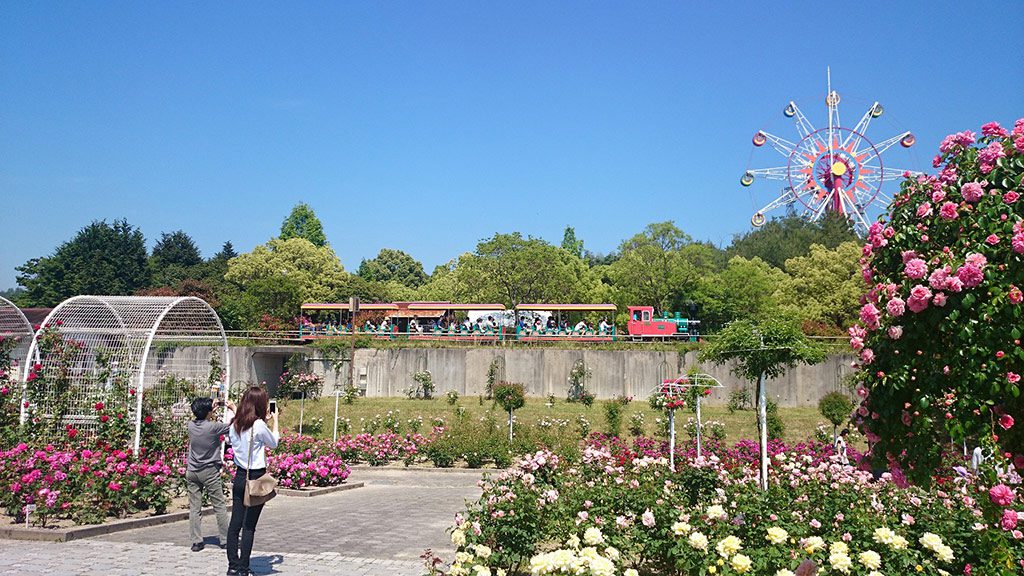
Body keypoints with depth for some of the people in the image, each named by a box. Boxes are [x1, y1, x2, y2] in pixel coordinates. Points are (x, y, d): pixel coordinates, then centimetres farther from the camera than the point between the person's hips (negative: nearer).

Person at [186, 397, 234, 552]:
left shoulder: (191, 426, -2)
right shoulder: (214, 427, -16)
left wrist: (212, 409, 20)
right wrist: (233, 408, 5)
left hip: (192, 472, 4)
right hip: (210, 472, -4)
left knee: (194, 507, 5)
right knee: (219, 506, 5)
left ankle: (196, 541, 5)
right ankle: (225, 539, 10)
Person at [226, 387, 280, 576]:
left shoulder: (234, 425, 4)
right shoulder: (259, 425, -15)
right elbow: (273, 443, 1)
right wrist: (275, 422, 14)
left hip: (239, 477, 6)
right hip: (256, 479, -6)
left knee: (235, 523, 9)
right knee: (249, 526, 0)